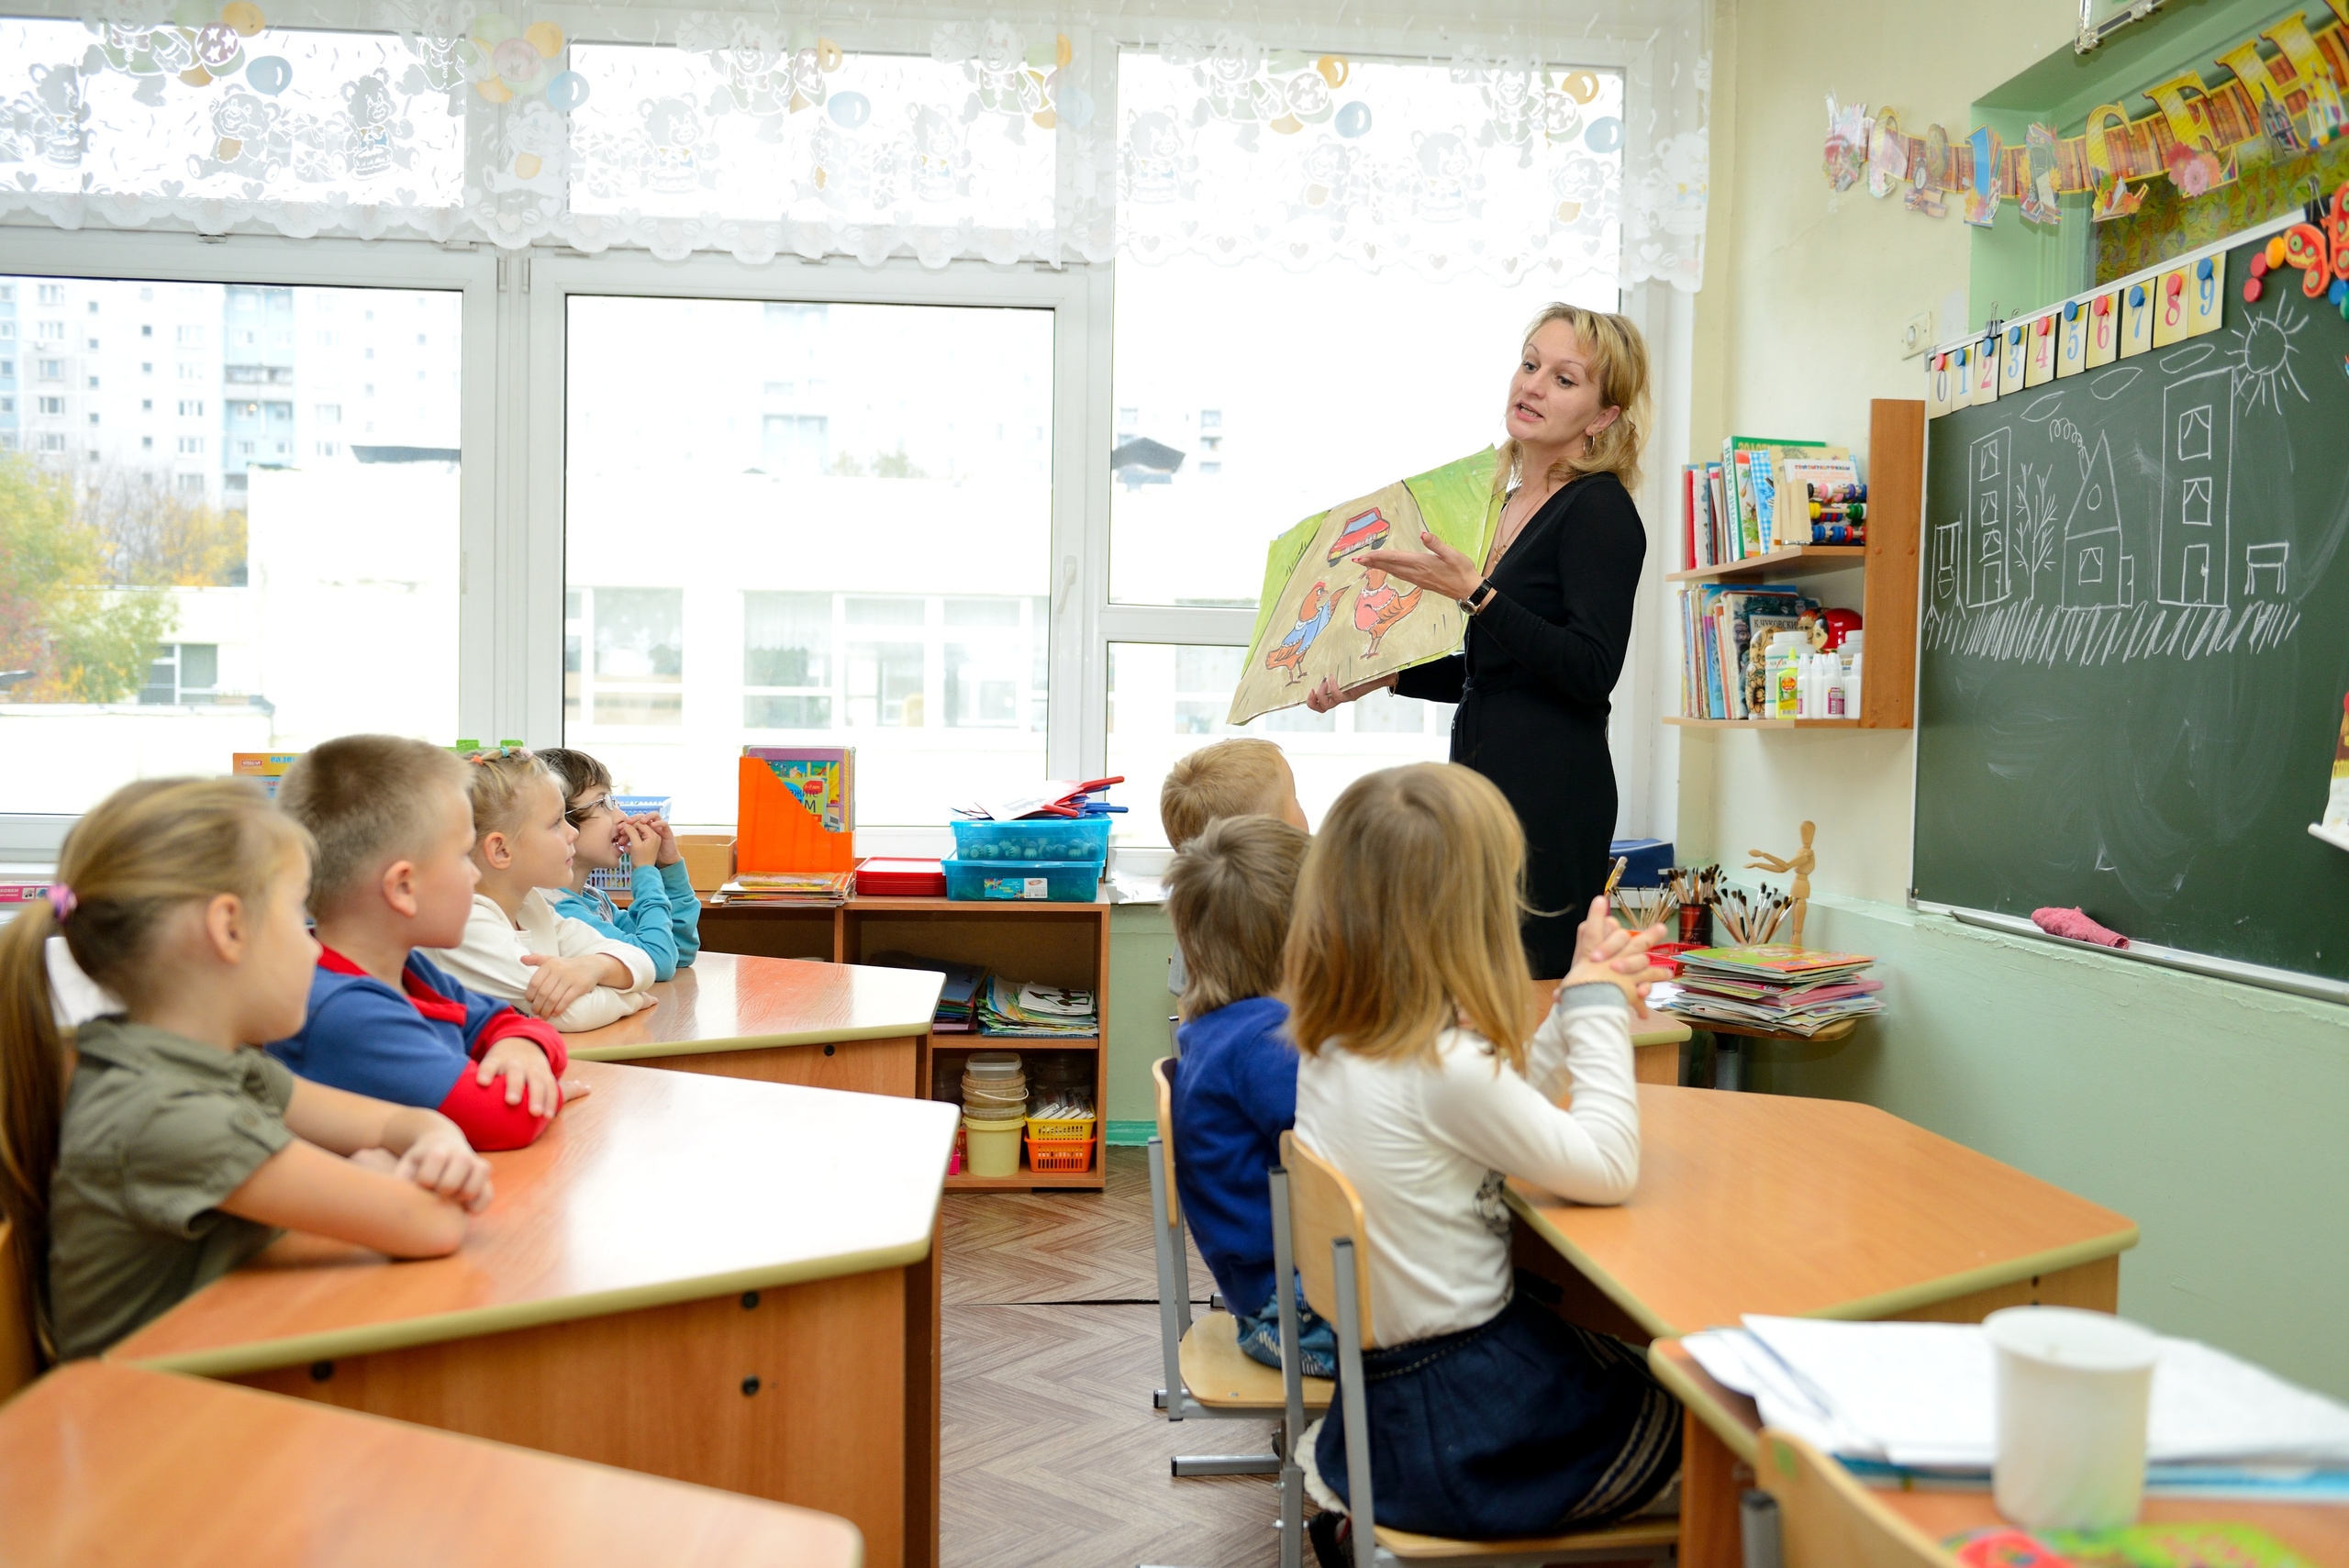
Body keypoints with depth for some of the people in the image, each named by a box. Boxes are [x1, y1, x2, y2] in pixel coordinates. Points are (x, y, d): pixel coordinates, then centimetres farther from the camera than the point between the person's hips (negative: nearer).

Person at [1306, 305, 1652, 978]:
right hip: (1486, 773, 9)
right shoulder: (1515, 503, 16)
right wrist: (1380, 676, 13)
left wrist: (1473, 592, -22)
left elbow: (1591, 670, -19)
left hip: (1552, 789, -9)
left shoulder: (1600, 508, -9)